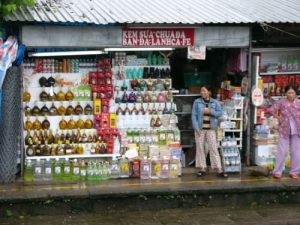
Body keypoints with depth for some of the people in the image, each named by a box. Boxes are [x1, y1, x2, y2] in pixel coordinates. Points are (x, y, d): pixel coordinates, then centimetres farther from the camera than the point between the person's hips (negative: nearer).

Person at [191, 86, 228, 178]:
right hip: (200, 128, 0)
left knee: (214, 148, -3)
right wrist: (196, 127, -10)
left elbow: (219, 113, -1)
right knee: (200, 148, 3)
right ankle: (202, 168, 12)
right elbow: (194, 115, -1)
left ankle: (219, 170, -3)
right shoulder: (197, 102, 3)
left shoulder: (215, 102, 6)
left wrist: (210, 111, -16)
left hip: (211, 129, 0)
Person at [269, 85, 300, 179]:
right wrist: (278, 118, -4)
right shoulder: (282, 102, -4)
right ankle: (277, 171, 7)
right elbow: (271, 110, -2)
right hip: (284, 130, -1)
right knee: (281, 151, 2)